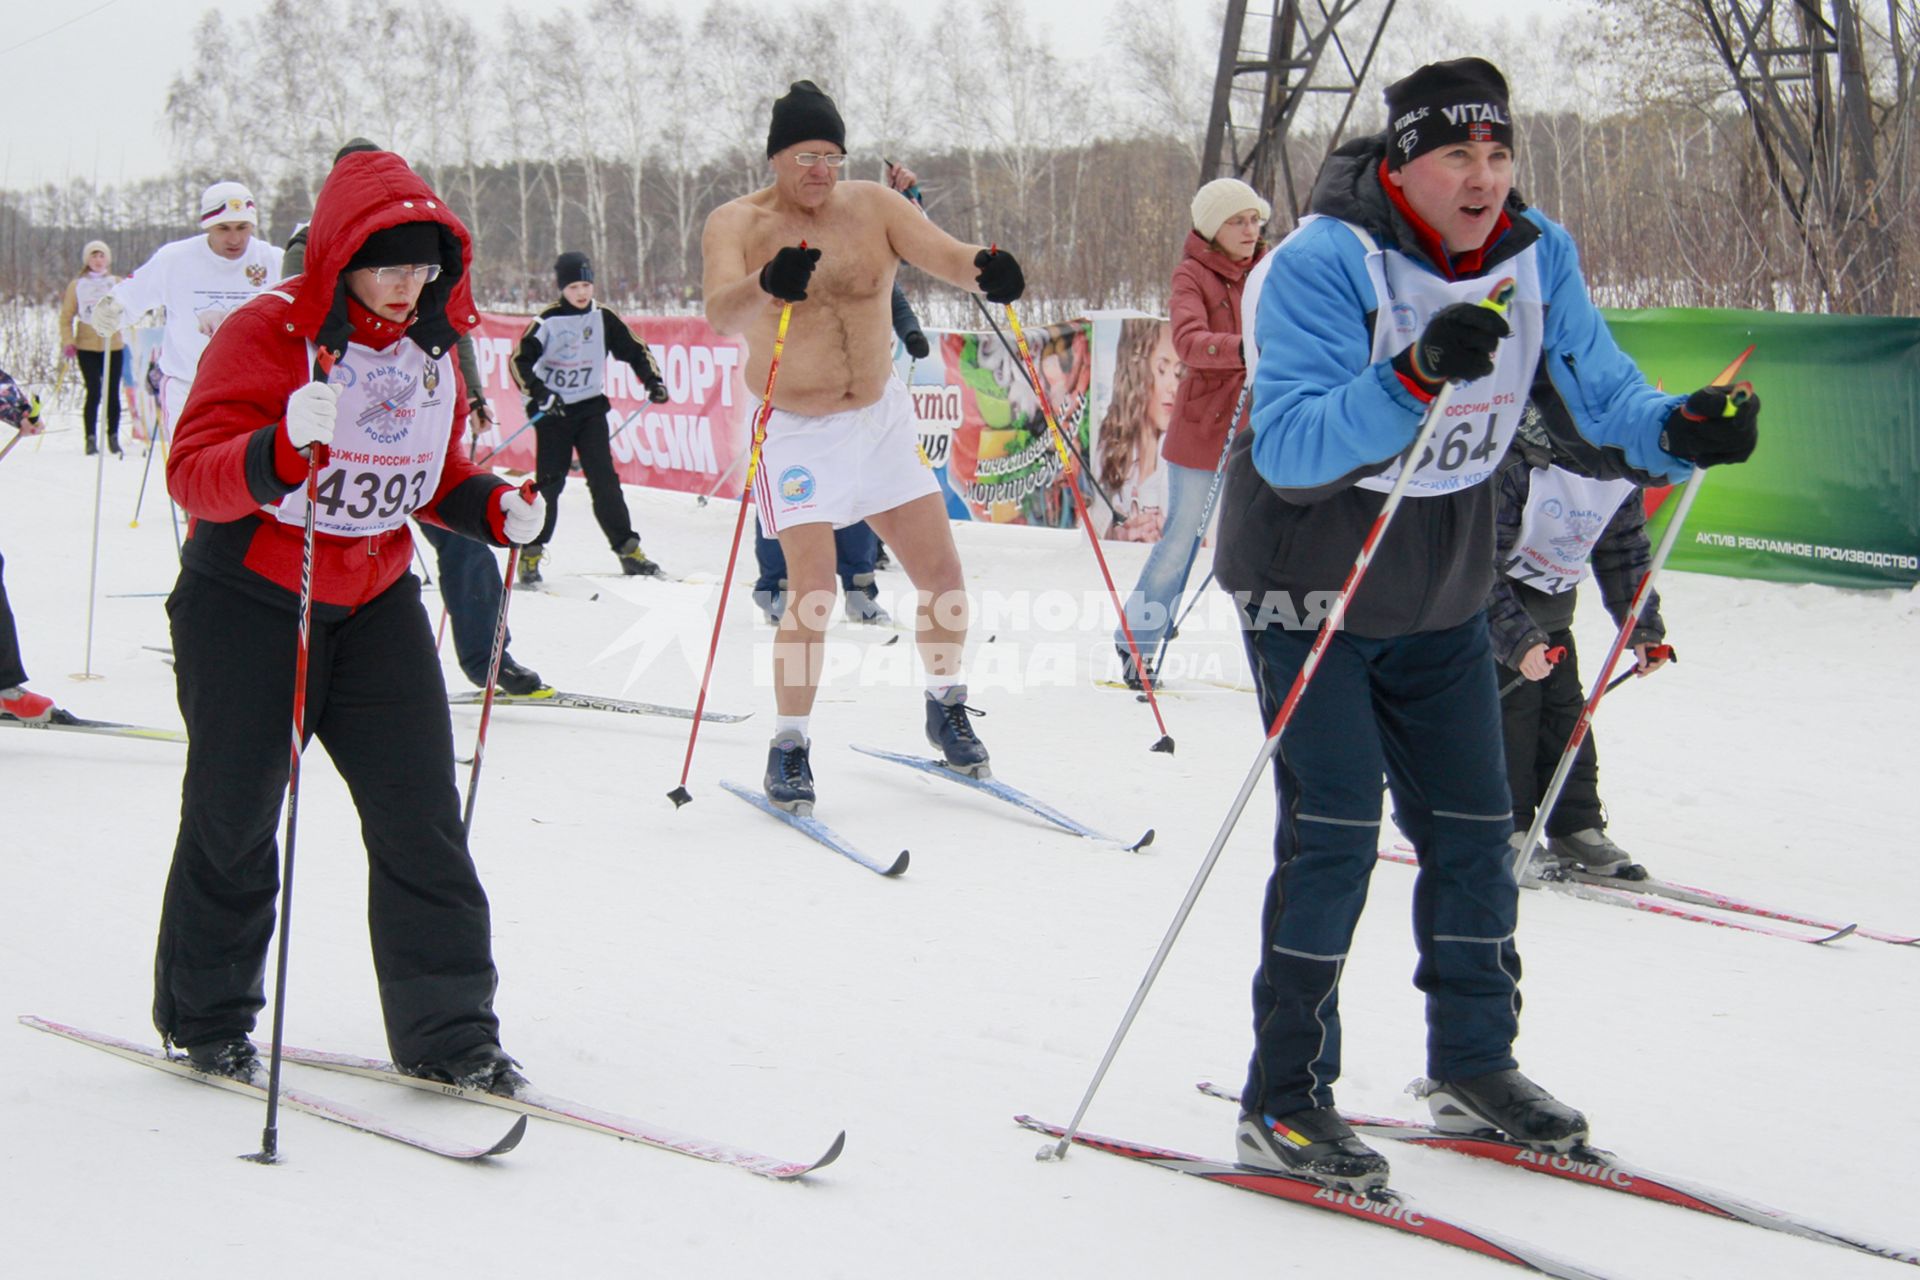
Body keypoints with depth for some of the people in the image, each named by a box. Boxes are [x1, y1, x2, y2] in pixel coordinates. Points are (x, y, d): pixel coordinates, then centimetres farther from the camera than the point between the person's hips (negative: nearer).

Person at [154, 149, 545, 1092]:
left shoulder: (433, 345, 3)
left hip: (376, 601, 5)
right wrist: (283, 447, -44)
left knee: (421, 812, -4)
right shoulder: (267, 333, -17)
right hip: (248, 600, -4)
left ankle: (447, 1029, 2)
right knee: (234, 816, 7)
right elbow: (193, 475, -25)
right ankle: (206, 1018, 27)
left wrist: (493, 507, -4)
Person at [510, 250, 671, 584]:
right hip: (553, 411, -2)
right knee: (549, 481, -3)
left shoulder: (603, 319, 2)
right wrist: (539, 393, -22)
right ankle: (532, 551, 7)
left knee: (603, 478, -5)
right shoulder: (547, 322, -7)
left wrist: (653, 381, -3)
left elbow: (635, 351, 10)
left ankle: (627, 547, -1)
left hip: (590, 409, 2)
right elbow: (520, 361, -9)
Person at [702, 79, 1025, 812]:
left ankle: (946, 708, 26)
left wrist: (985, 271, -38)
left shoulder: (873, 207, -3)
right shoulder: (736, 224, -12)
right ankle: (789, 746, 3)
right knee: (813, 593, -14)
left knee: (942, 574, 3)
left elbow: (945, 256, -14)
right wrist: (767, 285, -52)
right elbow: (720, 315, -30)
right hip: (796, 431, -4)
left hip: (883, 418, 4)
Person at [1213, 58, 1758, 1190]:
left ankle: (1474, 1066, 26)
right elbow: (1288, 446, -33)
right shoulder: (1323, 265, -23)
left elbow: (1599, 387, -5)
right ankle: (1284, 1102, -2)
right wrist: (1413, 379, -47)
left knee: (1473, 828, 9)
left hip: (1442, 601, 6)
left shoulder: (1537, 257, -6)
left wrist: (1678, 429, -27)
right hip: (1311, 593, -6)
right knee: (1334, 830, -12)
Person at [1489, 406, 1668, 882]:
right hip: (1493, 608, -6)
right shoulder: (1511, 468, -28)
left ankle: (1578, 830, 15)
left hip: (1550, 611, 6)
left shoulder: (1621, 477, -6)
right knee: (1512, 709, -12)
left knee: (1566, 712, 6)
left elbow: (1627, 552, 9)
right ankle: (1507, 833, -4)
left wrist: (1643, 629, 4)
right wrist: (1519, 639, -33)